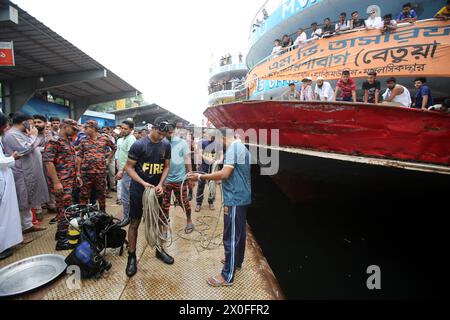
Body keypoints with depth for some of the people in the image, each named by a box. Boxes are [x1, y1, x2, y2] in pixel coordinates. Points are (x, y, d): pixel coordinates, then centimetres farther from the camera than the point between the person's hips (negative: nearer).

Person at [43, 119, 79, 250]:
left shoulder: (68, 142, 16)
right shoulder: (54, 141, -13)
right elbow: (48, 162, -19)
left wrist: (76, 175, 19)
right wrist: (56, 182, -22)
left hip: (71, 181, 9)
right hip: (61, 182, -9)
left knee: (63, 209, 17)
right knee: (66, 210, -6)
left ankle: (61, 231, 30)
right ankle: (62, 240, 3)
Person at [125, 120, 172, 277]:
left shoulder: (166, 145, -2)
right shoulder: (139, 144, -14)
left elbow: (166, 167, 4)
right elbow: (129, 167, -11)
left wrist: (160, 184, -11)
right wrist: (143, 183, -22)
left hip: (156, 189, 4)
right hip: (138, 190, -4)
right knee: (135, 222, 5)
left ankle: (159, 250, 32)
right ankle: (132, 256, 20)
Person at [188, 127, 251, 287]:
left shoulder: (233, 148, -16)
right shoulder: (241, 147, 14)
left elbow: (224, 174, -25)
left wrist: (200, 177, -18)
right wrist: (221, 178, 23)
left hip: (235, 199, -10)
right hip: (242, 197, 10)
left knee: (231, 236, -1)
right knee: (239, 232, 21)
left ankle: (227, 275, 11)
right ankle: (237, 261, 39)